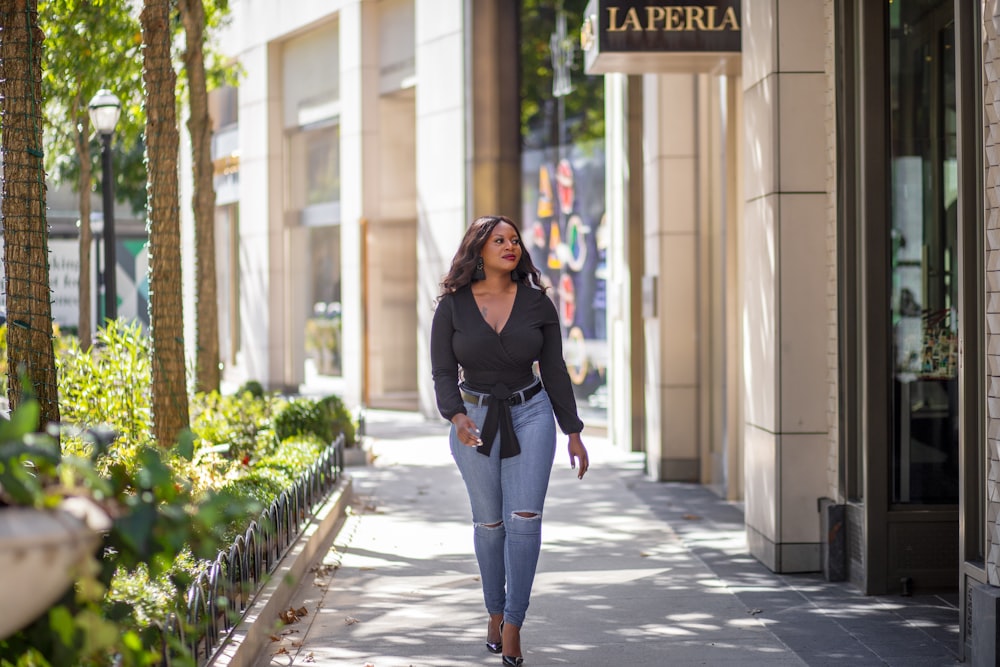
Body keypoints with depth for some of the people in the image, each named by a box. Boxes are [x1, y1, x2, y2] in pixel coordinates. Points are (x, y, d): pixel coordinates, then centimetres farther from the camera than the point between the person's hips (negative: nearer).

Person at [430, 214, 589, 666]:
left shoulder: (537, 304, -2)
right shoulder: (453, 306, -5)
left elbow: (554, 371, 3)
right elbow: (443, 372, -6)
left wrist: (573, 433, 3)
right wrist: (456, 416, -25)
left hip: (530, 414, 0)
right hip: (475, 417, 0)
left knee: (524, 518, -10)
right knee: (489, 522, 8)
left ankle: (513, 624, -6)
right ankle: (494, 612, 27)